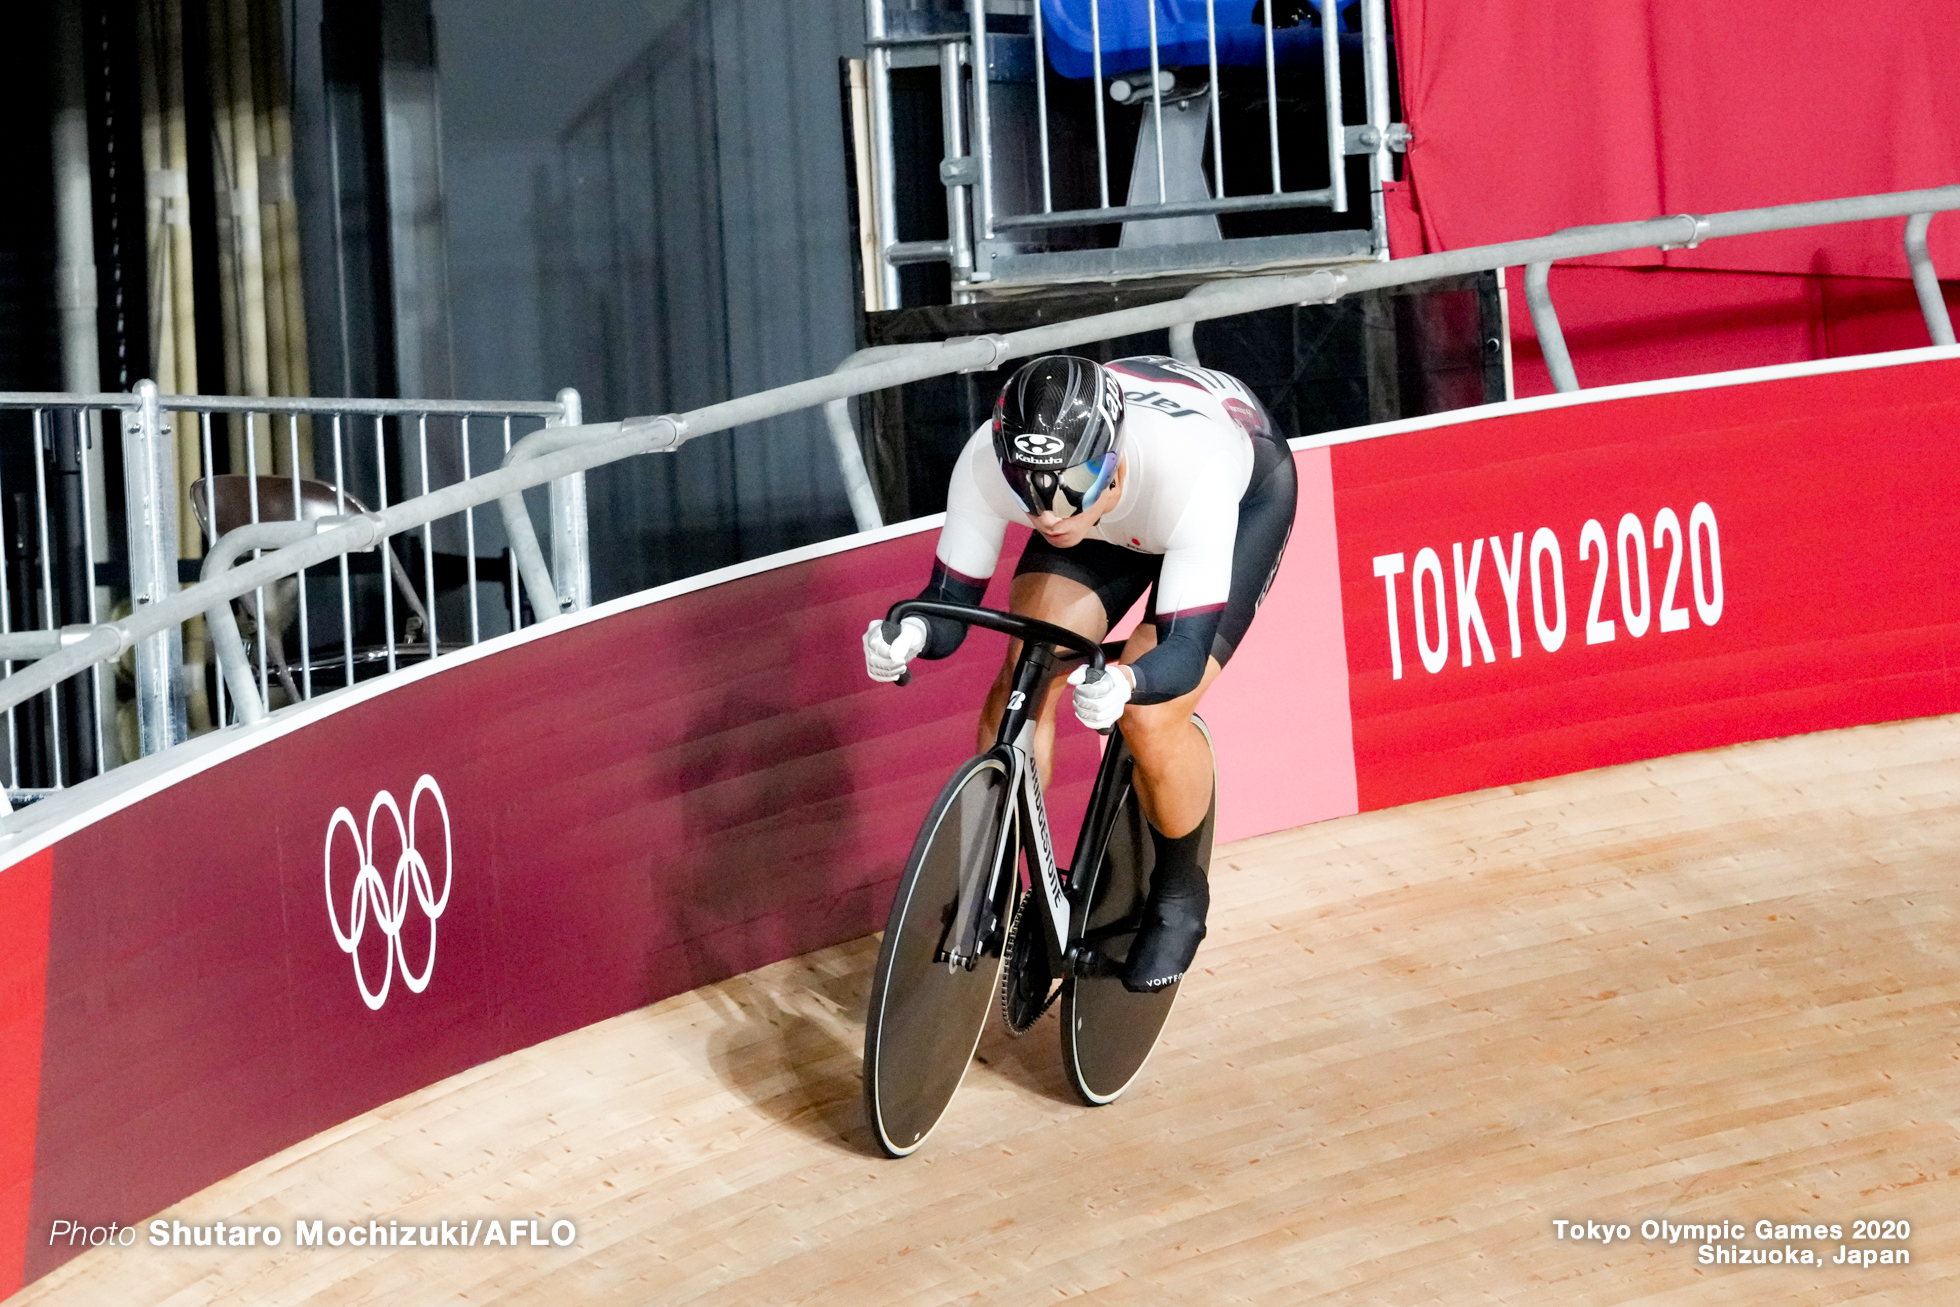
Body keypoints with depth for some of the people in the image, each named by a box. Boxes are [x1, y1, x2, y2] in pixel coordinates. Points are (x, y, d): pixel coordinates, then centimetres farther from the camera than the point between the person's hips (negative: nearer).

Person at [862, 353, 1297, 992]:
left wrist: (1124, 684, -66)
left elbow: (1186, 648, -44)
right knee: (1019, 693, -16)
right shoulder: (987, 461, -34)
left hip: (1245, 492, -4)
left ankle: (1179, 893, 8)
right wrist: (910, 632, -48)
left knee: (1150, 719, -21)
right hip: (1115, 521, 4)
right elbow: (951, 601, -24)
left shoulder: (1190, 473, -45)